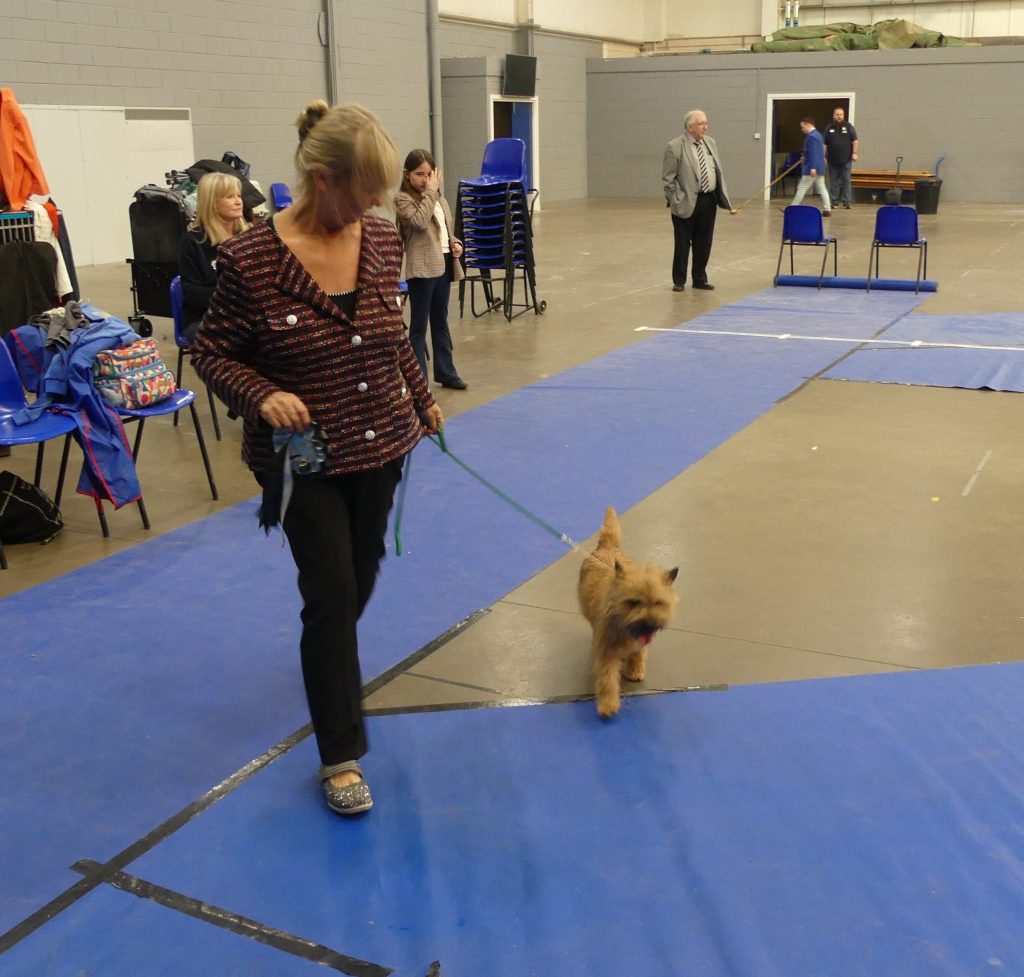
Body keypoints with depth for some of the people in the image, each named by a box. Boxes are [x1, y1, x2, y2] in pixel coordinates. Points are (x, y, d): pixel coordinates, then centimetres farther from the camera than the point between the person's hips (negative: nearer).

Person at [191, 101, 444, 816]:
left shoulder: (382, 238, -3)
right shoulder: (252, 259, -18)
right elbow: (213, 354, -9)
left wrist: (423, 398, 19)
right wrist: (263, 396, -26)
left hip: (381, 444, 5)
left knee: (362, 574, 20)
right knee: (332, 593, -4)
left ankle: (332, 663, 52)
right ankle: (341, 755, 9)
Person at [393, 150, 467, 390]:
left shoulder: (439, 199, 14)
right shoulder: (403, 200, -9)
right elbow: (420, 221, -26)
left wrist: (456, 244, 5)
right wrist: (430, 191, -20)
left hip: (444, 264, 7)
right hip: (422, 268, -7)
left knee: (441, 321, 17)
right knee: (419, 325, -1)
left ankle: (446, 372, 26)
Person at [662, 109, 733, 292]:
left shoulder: (710, 143, 10)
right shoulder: (675, 147, -9)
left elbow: (719, 172, 14)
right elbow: (668, 178, -7)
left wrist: (724, 199, 9)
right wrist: (677, 200, -10)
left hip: (709, 201, 5)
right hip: (687, 203, -5)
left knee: (704, 243, 11)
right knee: (682, 244, 3)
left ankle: (700, 279, 22)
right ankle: (679, 281, 15)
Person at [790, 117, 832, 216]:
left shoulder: (811, 137, -16)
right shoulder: (817, 134, 16)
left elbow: (813, 153, -23)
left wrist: (813, 168, -26)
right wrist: (805, 158, 34)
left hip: (812, 168, -10)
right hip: (819, 168, 10)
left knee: (801, 188, -3)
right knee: (822, 188, 7)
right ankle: (827, 210, 5)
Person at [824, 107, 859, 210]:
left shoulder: (849, 126, 3)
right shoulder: (829, 128, 6)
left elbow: (855, 141, 1)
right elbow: (825, 144, 8)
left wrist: (854, 153, -8)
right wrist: (824, 156, 3)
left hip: (846, 160, -1)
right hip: (832, 160, 1)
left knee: (846, 181, -1)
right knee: (833, 182, 6)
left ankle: (846, 202, 0)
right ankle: (833, 201, 12)